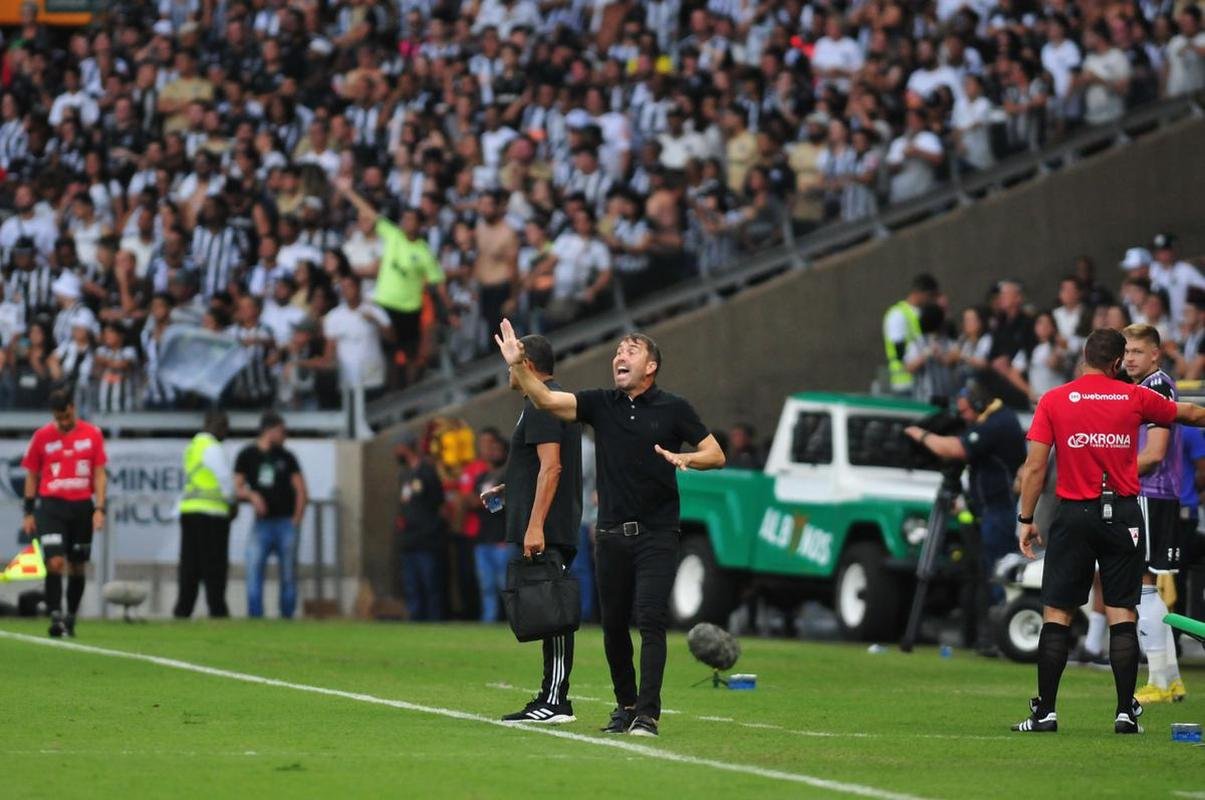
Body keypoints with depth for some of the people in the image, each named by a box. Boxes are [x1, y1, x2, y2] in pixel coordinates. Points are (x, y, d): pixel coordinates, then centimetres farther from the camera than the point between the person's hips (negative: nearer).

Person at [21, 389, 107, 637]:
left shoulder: (92, 434, 2)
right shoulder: (42, 436, 1)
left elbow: (100, 474, 5)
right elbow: (32, 475, 9)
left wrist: (99, 509, -4)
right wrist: (29, 512, 6)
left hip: (82, 506, 2)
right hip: (51, 505, -2)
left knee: (78, 566, 7)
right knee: (55, 562, -16)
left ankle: (71, 619, 20)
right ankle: (55, 617, -17)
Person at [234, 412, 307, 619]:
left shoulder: (286, 457, 10)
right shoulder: (247, 456, 8)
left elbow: (301, 489, 7)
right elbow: (237, 487, 3)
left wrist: (297, 519, -4)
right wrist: (252, 495, -18)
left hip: (286, 522, 1)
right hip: (262, 523, -1)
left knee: (288, 576, 0)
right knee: (254, 571, -15)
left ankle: (287, 617, 6)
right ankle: (255, 618, -16)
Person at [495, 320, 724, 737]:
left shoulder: (673, 408, 2)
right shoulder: (600, 404, 8)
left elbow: (716, 455, 3)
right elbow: (547, 400, -4)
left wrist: (683, 458, -17)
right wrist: (518, 366, -20)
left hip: (656, 534, -3)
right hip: (612, 534, 3)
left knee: (650, 616, -14)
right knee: (613, 624, 8)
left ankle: (647, 713, -16)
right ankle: (625, 705, 23)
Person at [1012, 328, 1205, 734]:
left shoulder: (1053, 401, -1)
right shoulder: (1135, 398, 2)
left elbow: (1034, 466, -3)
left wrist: (1026, 519, 5)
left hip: (1074, 515, -1)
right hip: (1123, 514, 1)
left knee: (1057, 616, 3)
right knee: (1122, 616, 3)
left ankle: (1045, 712, 1)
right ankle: (1126, 712, 0)